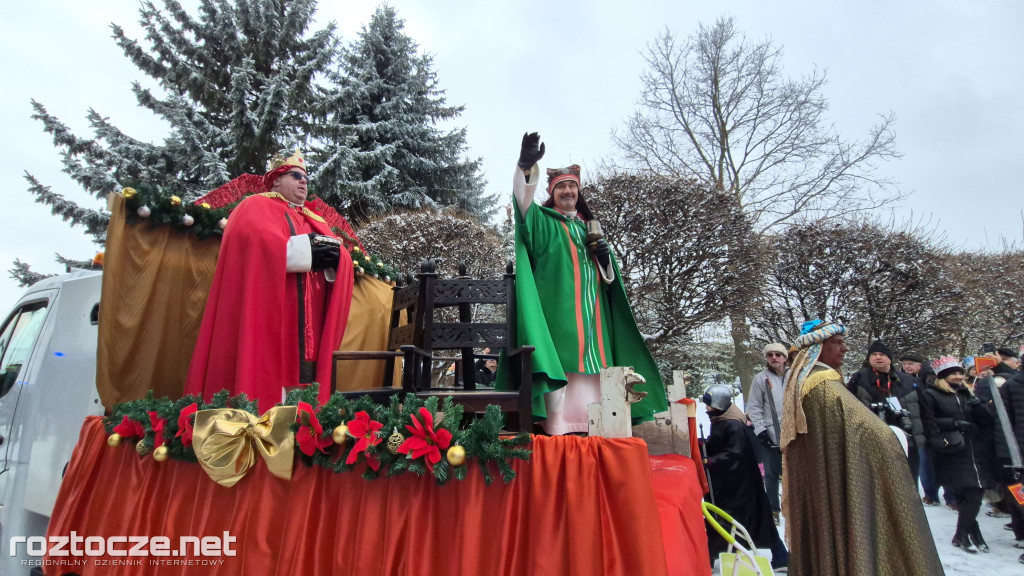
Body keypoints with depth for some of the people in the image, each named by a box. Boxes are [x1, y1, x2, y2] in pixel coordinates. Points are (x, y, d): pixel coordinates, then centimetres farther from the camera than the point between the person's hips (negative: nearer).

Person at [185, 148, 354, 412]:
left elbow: (342, 259, 11)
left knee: (303, 377, 2)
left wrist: (332, 255, -11)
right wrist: (307, 250, -13)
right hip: (267, 318, -6)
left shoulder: (315, 221, 26)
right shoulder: (256, 207, 9)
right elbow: (259, 245, -14)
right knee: (266, 380, -11)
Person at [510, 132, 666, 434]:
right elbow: (523, 203, -14)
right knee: (562, 365, -15)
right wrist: (526, 167, -31)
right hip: (559, 313, -5)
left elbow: (608, 278, 23)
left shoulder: (589, 228, 24)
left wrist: (606, 258, 0)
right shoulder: (543, 222, 10)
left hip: (591, 315, 5)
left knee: (592, 372, 1)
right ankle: (558, 429, -14)